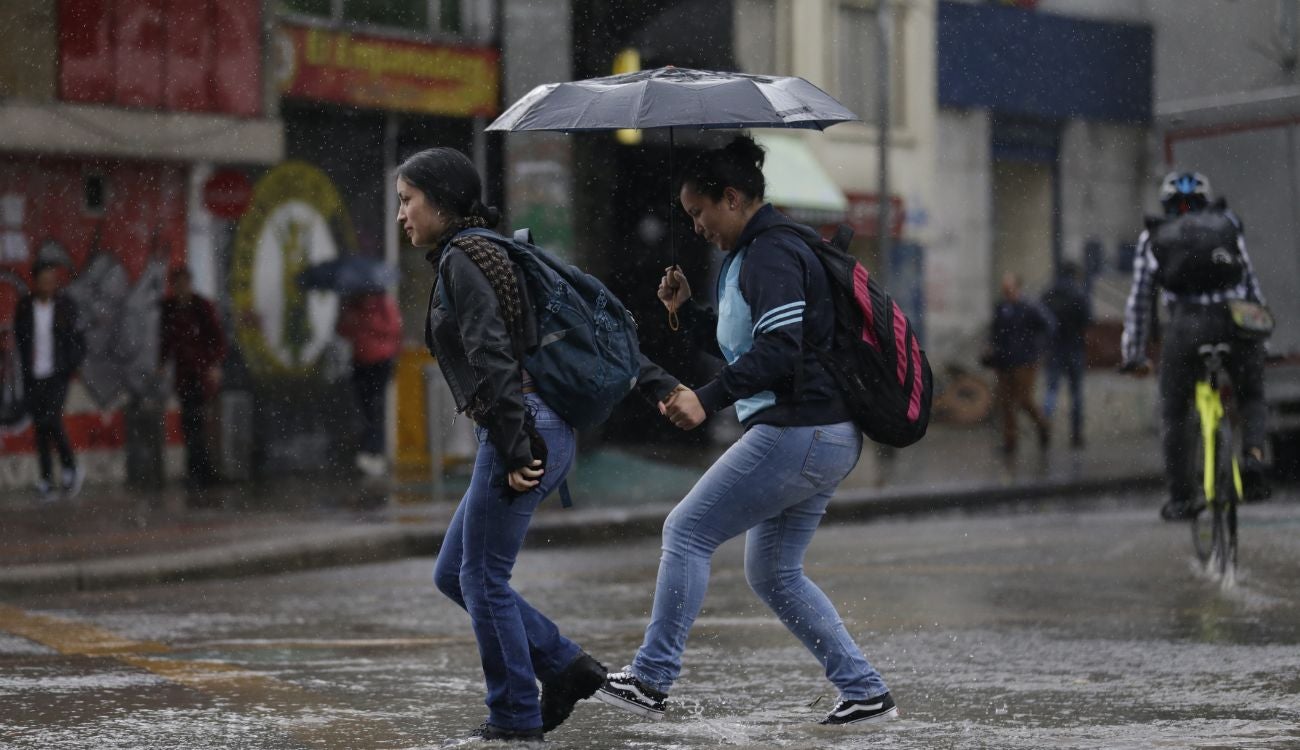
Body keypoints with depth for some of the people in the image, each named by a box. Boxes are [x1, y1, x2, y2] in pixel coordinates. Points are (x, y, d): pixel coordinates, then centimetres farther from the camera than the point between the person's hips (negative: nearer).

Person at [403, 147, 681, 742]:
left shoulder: (461, 259, -9)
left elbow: (491, 357, -19)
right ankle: (566, 669, 12)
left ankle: (515, 718, 6)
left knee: (482, 576, -1)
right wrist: (656, 384, 16)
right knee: (452, 573, 13)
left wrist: (514, 449, -22)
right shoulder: (490, 252, 22)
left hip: (523, 431, -10)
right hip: (543, 434, 10)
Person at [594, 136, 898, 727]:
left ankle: (651, 679, -2)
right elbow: (743, 345, 27)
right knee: (773, 573, 16)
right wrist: (686, 311, 17)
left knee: (687, 530, -4)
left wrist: (708, 399, -26)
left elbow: (777, 350, -23)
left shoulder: (771, 253, -12)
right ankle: (864, 690, 13)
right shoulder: (755, 252, 21)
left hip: (796, 432, -11)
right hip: (830, 439, 11)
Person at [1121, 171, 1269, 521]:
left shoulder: (1153, 238, 20)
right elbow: (1253, 287, 22)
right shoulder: (1228, 226, 22)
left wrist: (1134, 355, 25)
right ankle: (1253, 456, -6)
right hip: (1236, 320, 1)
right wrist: (1260, 337, 30)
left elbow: (1139, 301, 19)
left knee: (1174, 414, 14)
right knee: (1251, 398, 21)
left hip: (1186, 325, -1)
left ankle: (1180, 499, 12)